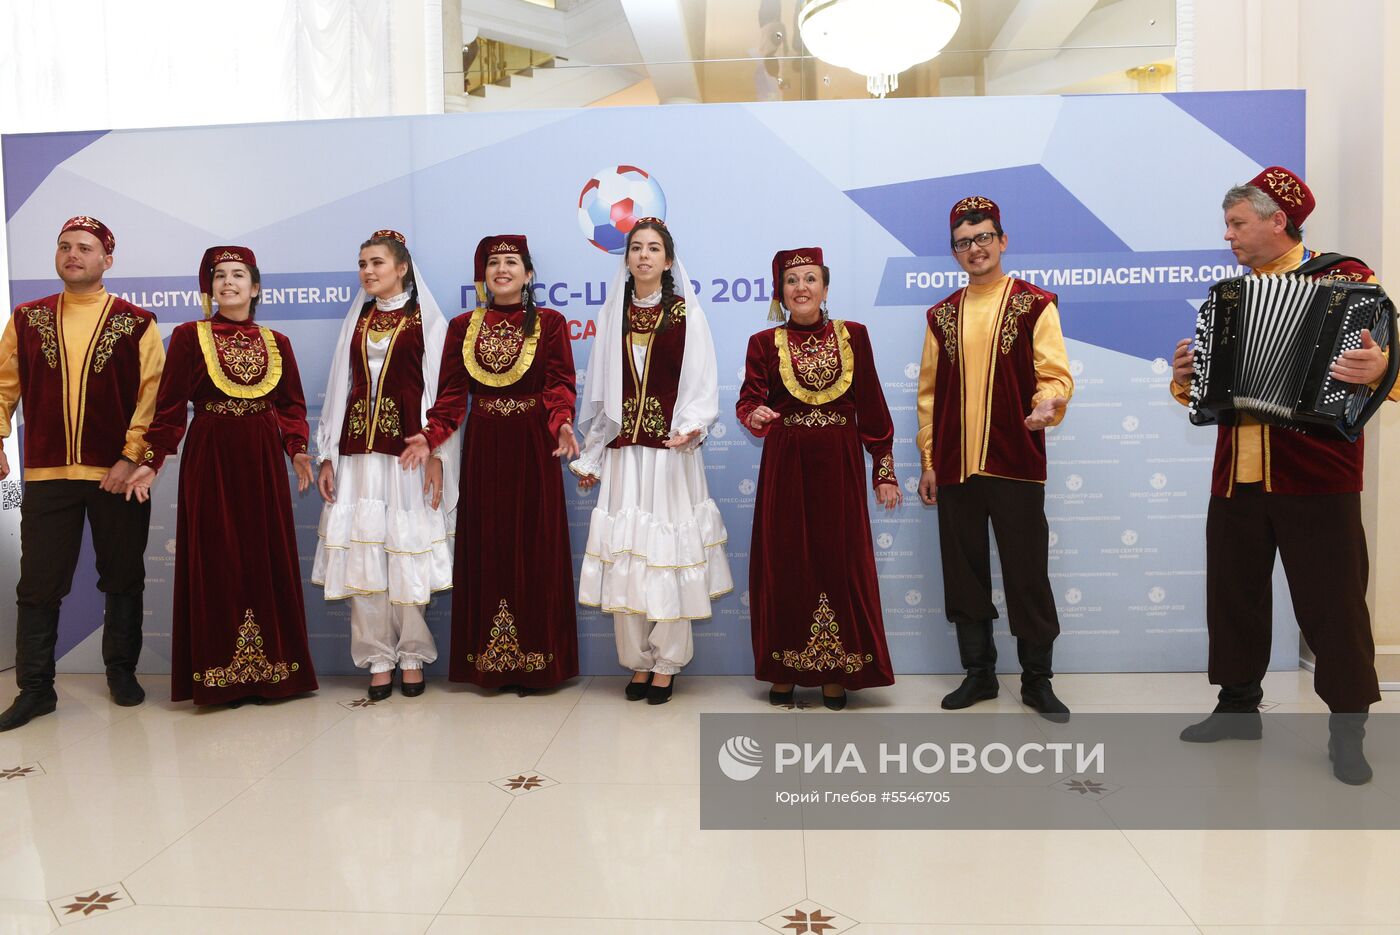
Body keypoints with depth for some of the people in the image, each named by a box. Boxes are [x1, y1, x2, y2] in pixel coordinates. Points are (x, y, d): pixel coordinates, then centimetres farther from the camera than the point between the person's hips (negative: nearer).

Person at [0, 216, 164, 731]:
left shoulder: (137, 325, 0)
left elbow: (152, 396, -5)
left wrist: (131, 458, -12)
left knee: (123, 581, 9)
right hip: (46, 475, 2)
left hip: (117, 475, -2)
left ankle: (121, 671, 24)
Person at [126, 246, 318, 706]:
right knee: (215, 560, 0)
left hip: (262, 461, 3)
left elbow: (292, 405, 9)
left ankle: (268, 668, 14)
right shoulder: (189, 336, 2)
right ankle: (221, 676, 9)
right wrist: (153, 460, -8)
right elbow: (170, 404, -1)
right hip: (210, 459, -3)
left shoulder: (276, 343, 10)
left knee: (268, 557, 4)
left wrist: (297, 449, -7)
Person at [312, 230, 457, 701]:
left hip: (408, 450, -4)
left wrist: (436, 455, -12)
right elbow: (339, 389, 14)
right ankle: (378, 658, 11)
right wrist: (327, 457, 8)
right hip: (358, 450, 4)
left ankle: (412, 655, 13)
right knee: (363, 552, 2)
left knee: (407, 553, -1)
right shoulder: (356, 321, 16)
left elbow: (440, 390, -3)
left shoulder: (427, 319, 3)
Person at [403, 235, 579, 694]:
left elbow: (559, 386, -8)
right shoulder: (462, 326, 9)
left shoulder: (549, 323, 2)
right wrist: (430, 435, -13)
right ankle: (489, 663, 13)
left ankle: (533, 663, 9)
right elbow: (452, 394, 3)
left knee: (535, 548, 0)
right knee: (485, 548, 4)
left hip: (533, 449, -2)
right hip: (482, 449, 2)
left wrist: (562, 423, -27)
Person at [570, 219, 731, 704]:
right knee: (623, 556, 3)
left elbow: (702, 383, -3)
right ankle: (638, 663, 17)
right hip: (622, 452, 3)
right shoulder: (613, 314, 11)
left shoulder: (687, 313, 1)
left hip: (671, 452, -3)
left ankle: (665, 666, 12)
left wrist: (693, 426, -23)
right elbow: (599, 391, 13)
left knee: (667, 555, -1)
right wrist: (590, 457, 14)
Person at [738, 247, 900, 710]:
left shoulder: (853, 336, 7)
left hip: (839, 464, 0)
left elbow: (872, 407, 5)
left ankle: (837, 674, 15)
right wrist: (755, 415, -26)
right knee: (784, 562, 3)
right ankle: (783, 671, 16)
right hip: (785, 464, 0)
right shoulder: (765, 343, 5)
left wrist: (885, 472, 2)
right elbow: (749, 398, -2)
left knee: (841, 560, 2)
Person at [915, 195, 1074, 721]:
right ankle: (979, 673, 22)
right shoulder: (941, 315, 12)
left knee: (1027, 574, 1)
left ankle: (1037, 681, 15)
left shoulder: (1035, 305, 2)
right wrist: (928, 462, 9)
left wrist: (1047, 405, -26)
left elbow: (1055, 374, -3)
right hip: (954, 467, 4)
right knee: (964, 574, 8)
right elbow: (929, 393, 13)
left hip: (1015, 463, -3)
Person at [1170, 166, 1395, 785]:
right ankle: (1239, 705, 27)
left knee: (1332, 606, 1)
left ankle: (1347, 730, 15)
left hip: (1315, 478, -6)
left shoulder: (1345, 279, -2)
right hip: (1236, 477, 6)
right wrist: (1186, 380, 2)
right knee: (1234, 595, 12)